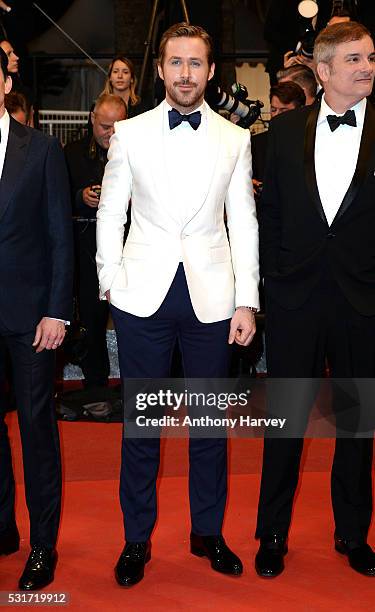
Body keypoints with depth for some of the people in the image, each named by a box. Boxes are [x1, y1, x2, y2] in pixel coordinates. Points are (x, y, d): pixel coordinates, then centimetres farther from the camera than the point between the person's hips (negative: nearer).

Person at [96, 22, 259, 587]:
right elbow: (110, 213, 7)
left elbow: (243, 223, 5)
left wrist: (247, 301, 0)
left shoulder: (235, 139, 6)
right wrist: (111, 281, -1)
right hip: (143, 297, 0)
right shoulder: (129, 133, 5)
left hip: (211, 297, 1)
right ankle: (137, 539, 24)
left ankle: (208, 532, 28)